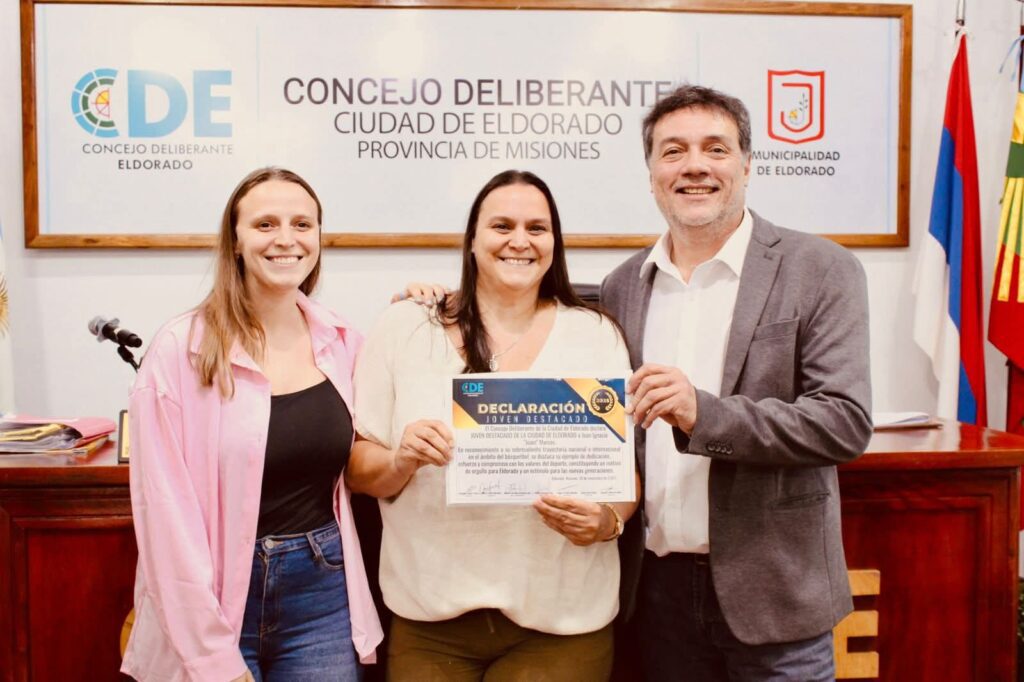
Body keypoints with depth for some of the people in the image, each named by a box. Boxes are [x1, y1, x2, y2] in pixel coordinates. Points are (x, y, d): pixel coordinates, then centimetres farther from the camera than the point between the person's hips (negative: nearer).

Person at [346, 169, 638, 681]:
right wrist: (400, 462, -18)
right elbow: (356, 467, 3)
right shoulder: (402, 328, 0)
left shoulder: (598, 334, 2)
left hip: (561, 619, 0)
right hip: (430, 617, 0)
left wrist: (608, 519, -16)